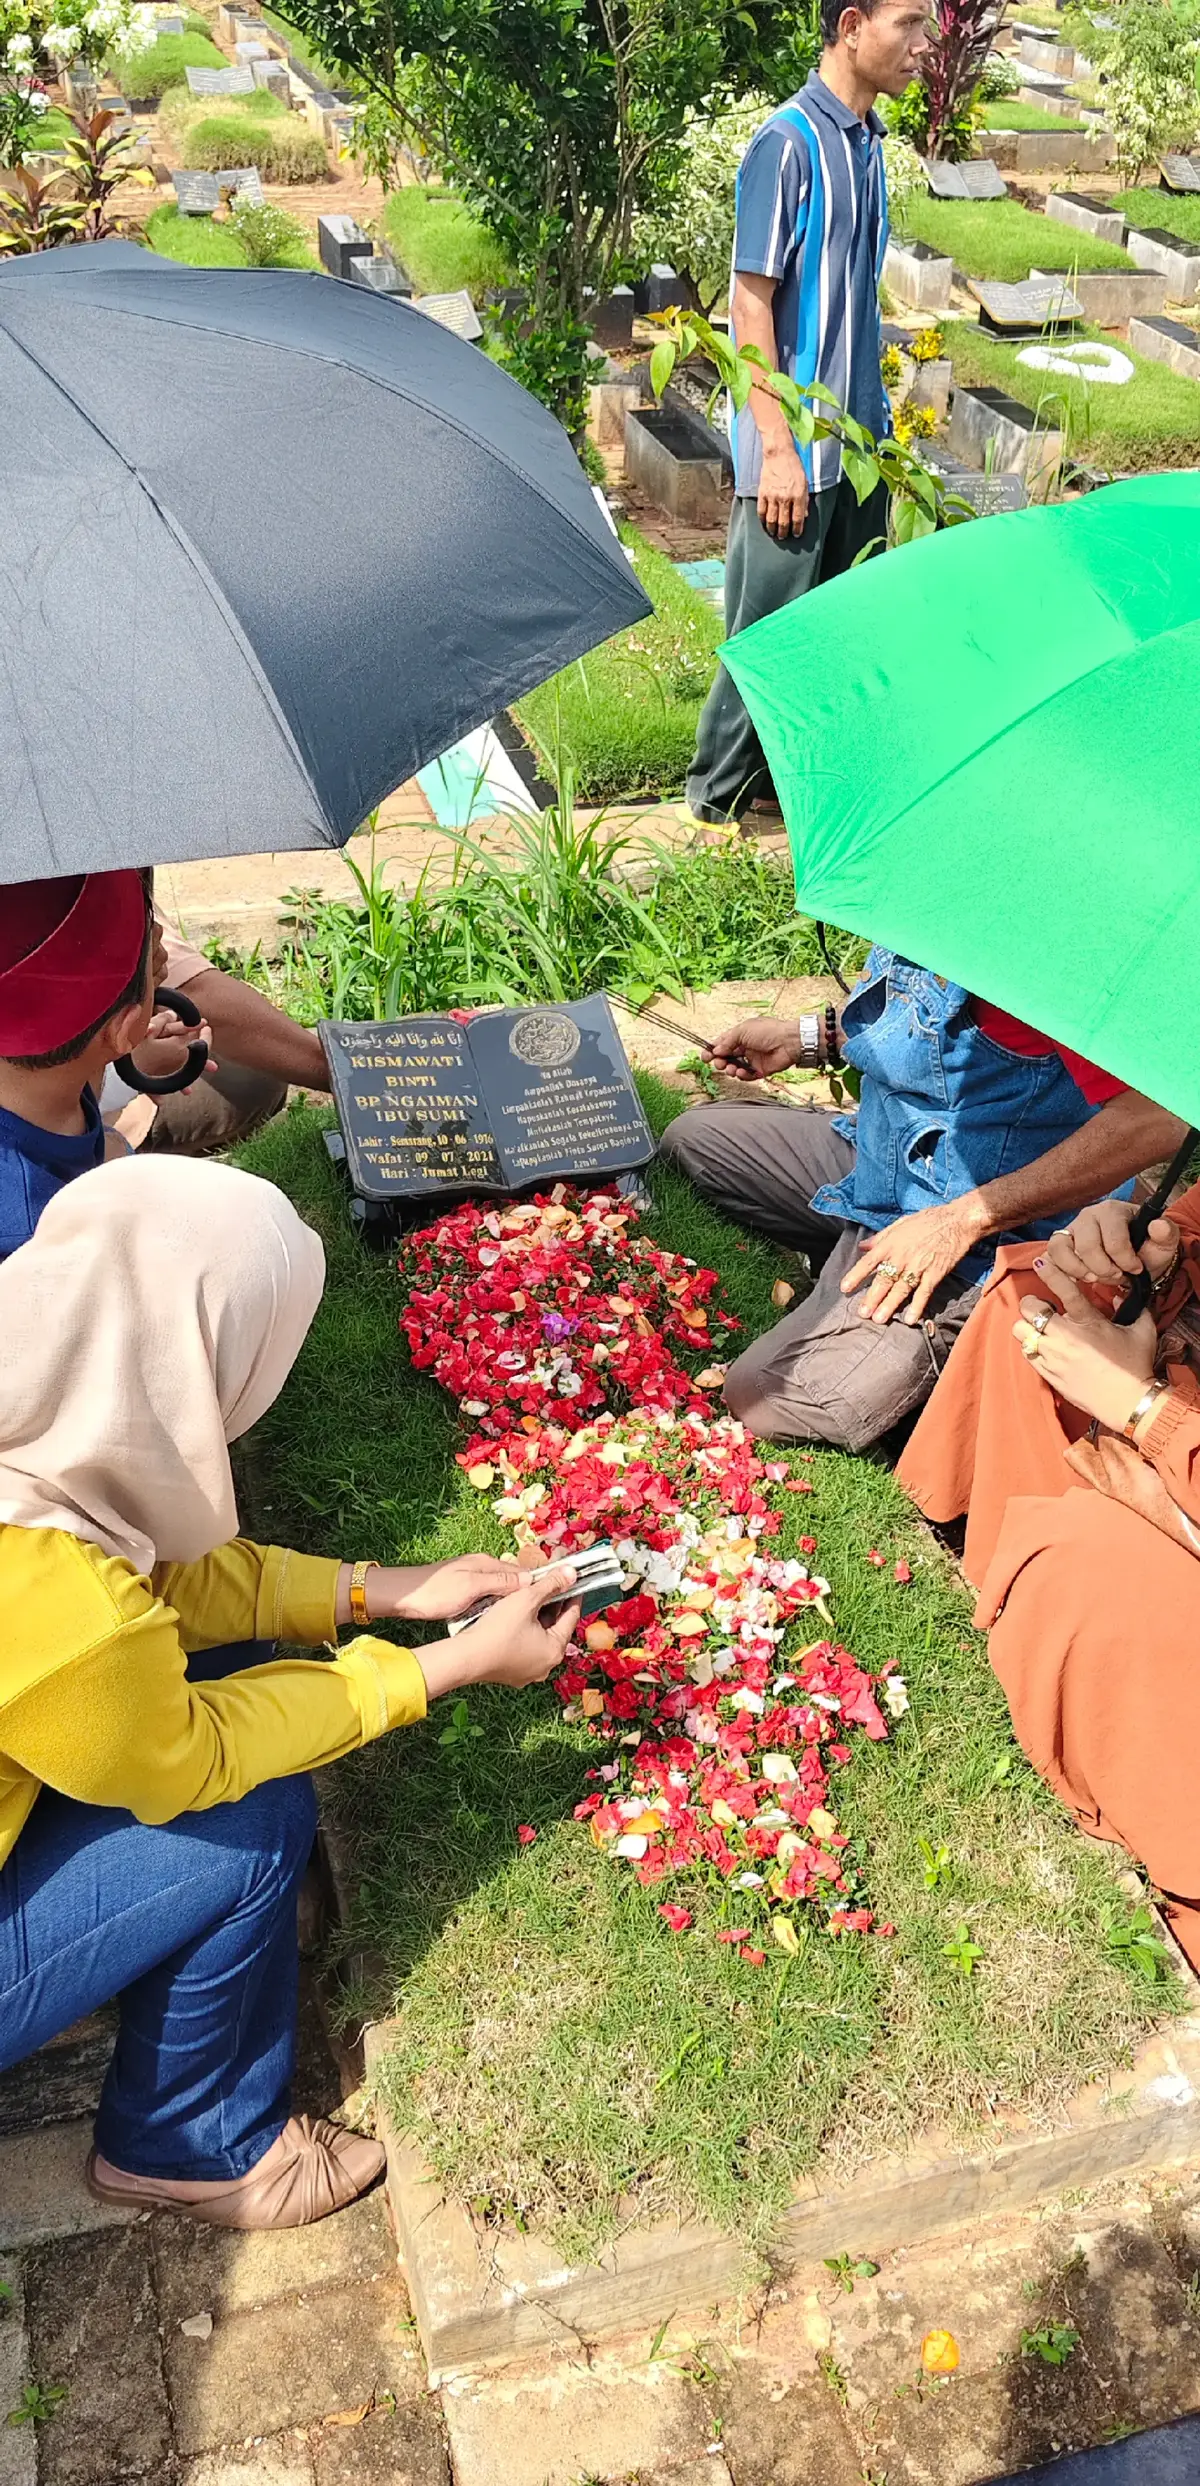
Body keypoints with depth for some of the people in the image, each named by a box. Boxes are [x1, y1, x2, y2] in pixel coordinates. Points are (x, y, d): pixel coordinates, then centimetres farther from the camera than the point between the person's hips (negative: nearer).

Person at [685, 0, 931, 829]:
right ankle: (723, 790, 14)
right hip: (797, 447, -8)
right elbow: (751, 302, -16)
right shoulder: (789, 143, -14)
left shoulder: (869, 140, 10)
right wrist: (777, 447, -20)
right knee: (770, 624, 0)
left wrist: (877, 414, 17)